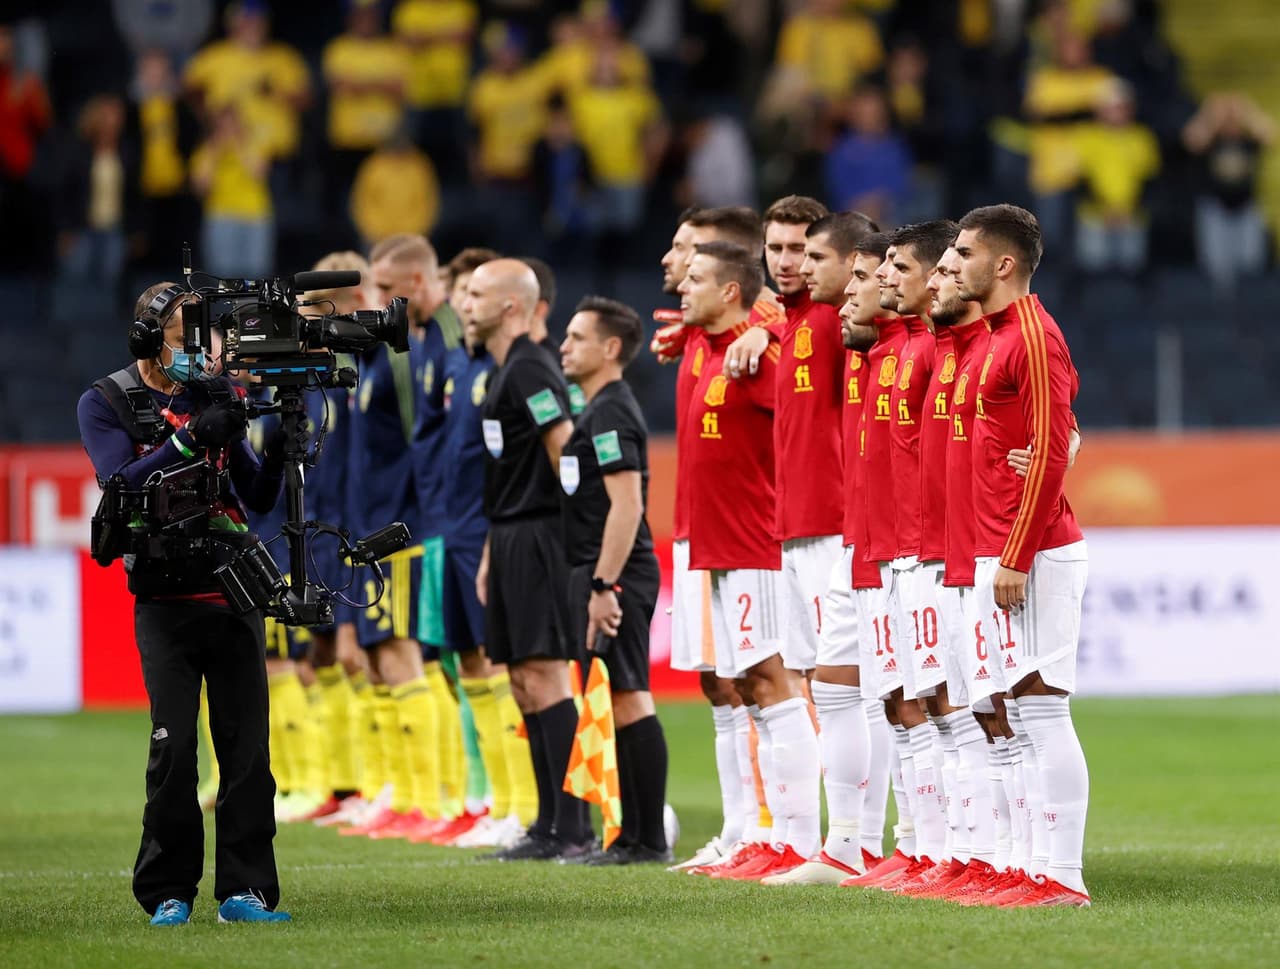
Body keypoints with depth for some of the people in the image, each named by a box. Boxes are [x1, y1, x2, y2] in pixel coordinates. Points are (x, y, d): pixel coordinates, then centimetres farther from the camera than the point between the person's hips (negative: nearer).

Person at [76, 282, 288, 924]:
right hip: (166, 601, -4)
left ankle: (244, 890, 0)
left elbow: (259, 498, 11)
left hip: (234, 598, 4)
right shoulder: (106, 405, 3)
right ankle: (168, 894, -1)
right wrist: (193, 438, -21)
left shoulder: (212, 399, 14)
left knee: (247, 749, -3)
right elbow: (124, 483, -14)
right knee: (173, 750, -9)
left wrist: (280, 447, -8)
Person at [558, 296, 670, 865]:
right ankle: (636, 836, 13)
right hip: (601, 575, 11)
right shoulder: (600, 410, 19)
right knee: (625, 704, 11)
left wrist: (603, 586, -24)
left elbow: (626, 506, -21)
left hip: (616, 575, -11)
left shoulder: (611, 413, -13)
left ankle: (649, 840, -9)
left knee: (629, 701, -9)